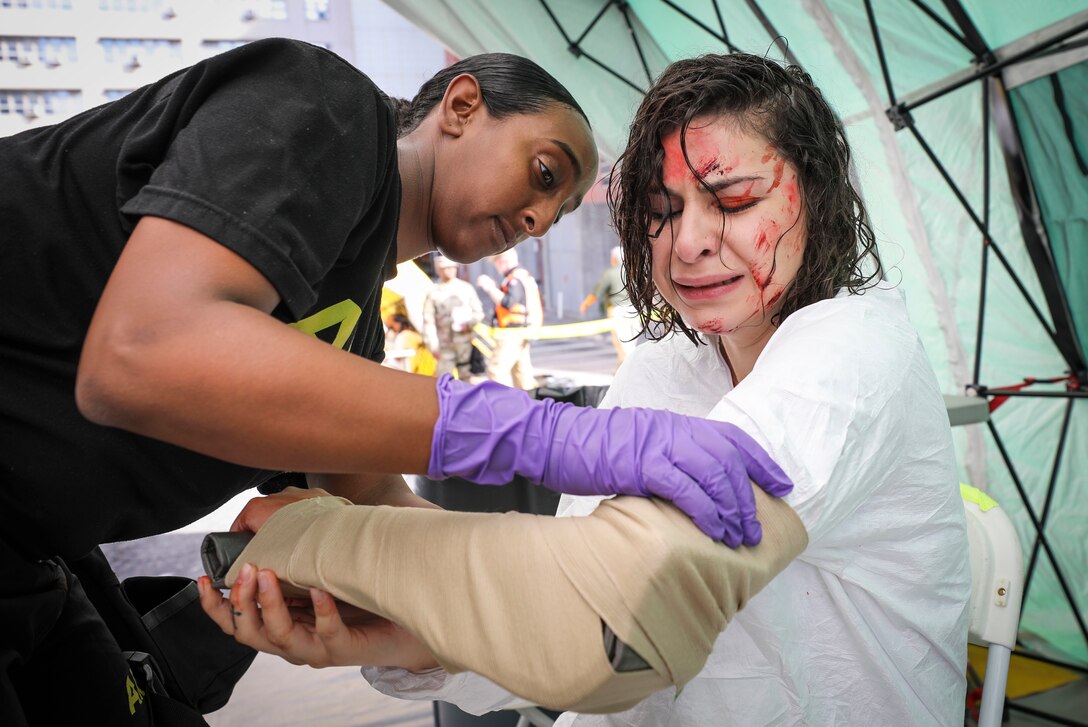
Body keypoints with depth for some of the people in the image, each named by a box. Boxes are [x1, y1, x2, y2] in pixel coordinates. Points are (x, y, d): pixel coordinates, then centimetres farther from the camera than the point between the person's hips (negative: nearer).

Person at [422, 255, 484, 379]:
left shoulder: (466, 288, 9)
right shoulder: (433, 293, 4)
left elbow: (478, 312, 12)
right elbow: (428, 322, 2)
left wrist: (469, 324, -8)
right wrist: (433, 346, -5)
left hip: (466, 342, 1)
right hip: (445, 346, -1)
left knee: (467, 377, 4)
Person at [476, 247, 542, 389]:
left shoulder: (515, 279, -15)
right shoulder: (523, 276, 18)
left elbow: (507, 302, -25)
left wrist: (490, 287, -17)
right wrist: (492, 288, 17)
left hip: (512, 333, -10)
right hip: (522, 334, 10)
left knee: (496, 368, -11)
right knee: (522, 371, 12)